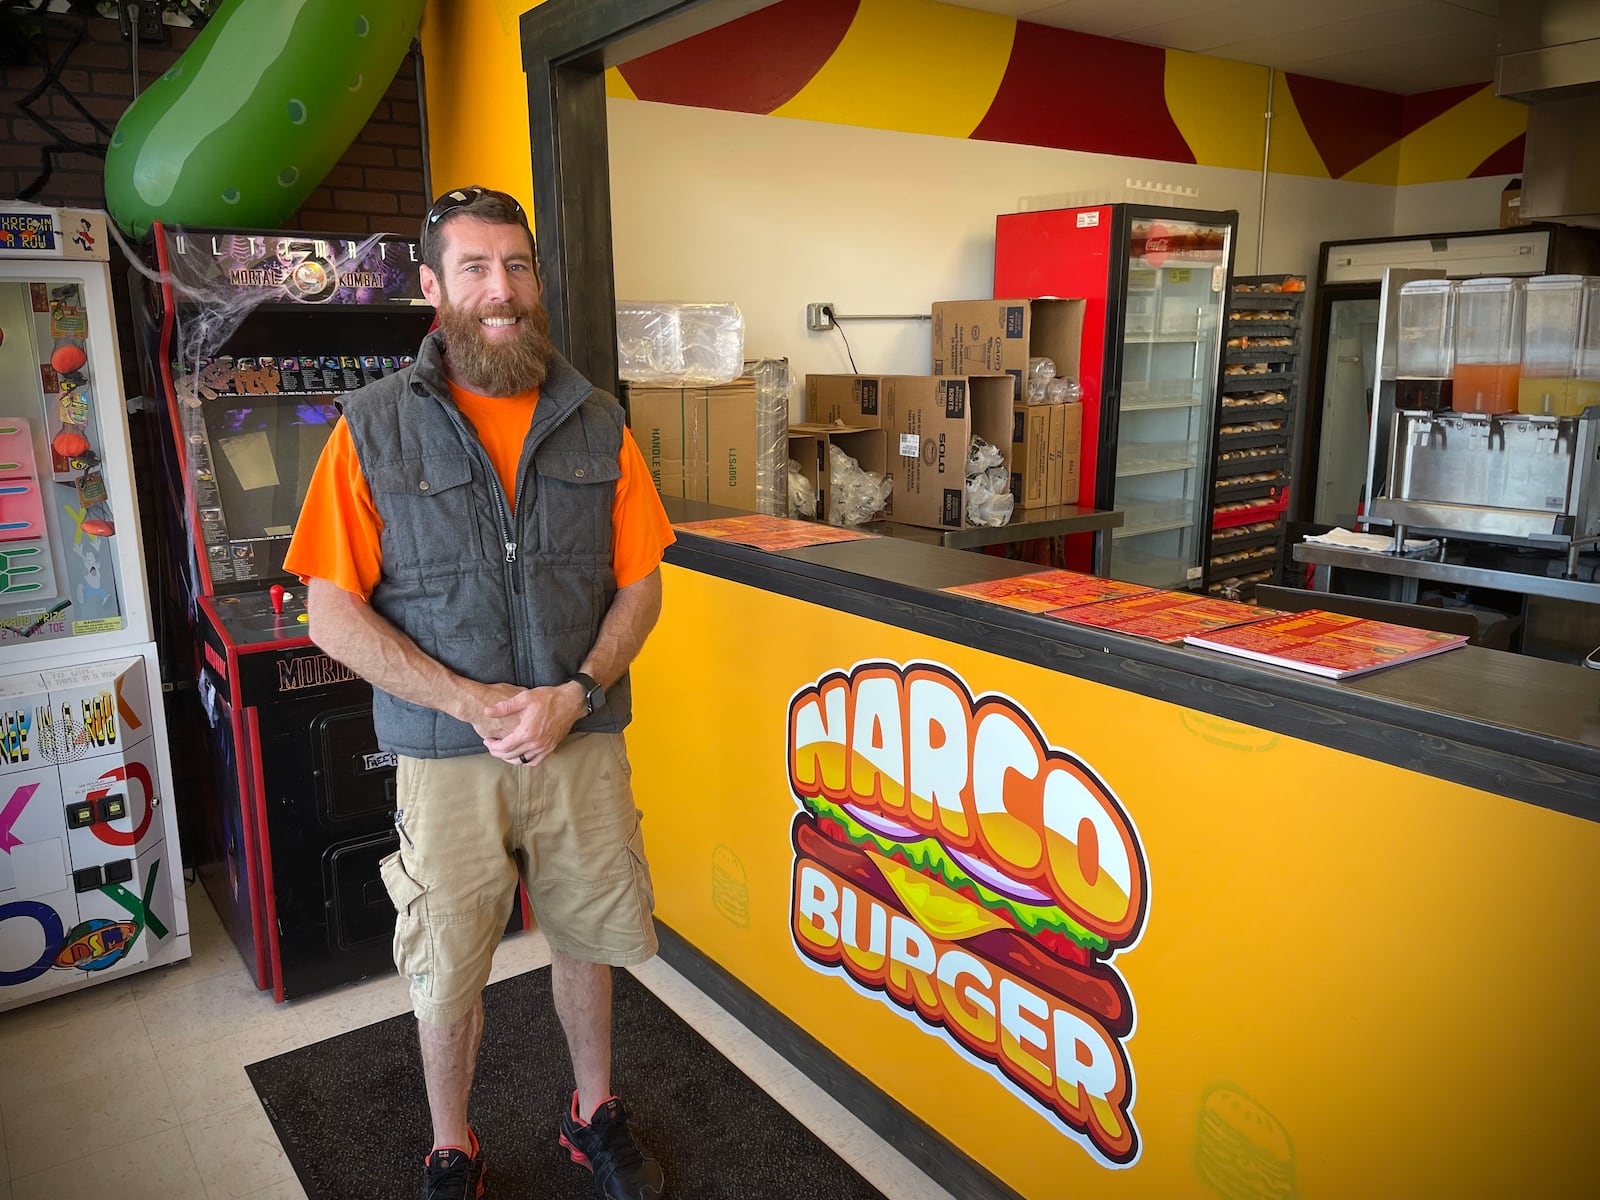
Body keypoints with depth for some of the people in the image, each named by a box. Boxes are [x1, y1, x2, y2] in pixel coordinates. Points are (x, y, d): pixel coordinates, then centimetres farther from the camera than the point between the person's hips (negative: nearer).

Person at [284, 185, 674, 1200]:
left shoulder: (596, 423, 2)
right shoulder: (376, 427, -5)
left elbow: (641, 584, 3)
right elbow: (335, 615, -7)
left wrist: (573, 695, -12)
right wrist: (474, 701, -16)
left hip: (584, 741, 2)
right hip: (447, 758, -1)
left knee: (586, 938, 17)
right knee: (448, 971, 12)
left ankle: (595, 1115, 43)